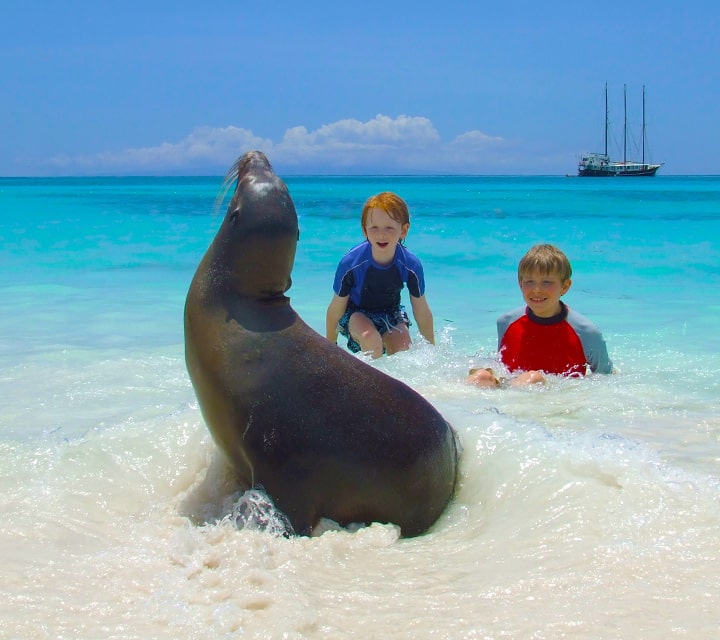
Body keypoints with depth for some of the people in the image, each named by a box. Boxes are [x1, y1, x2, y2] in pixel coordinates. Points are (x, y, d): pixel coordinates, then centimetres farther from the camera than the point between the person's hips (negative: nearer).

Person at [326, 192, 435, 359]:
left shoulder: (411, 265, -23)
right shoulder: (350, 263, -29)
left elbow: (422, 313, -8)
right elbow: (335, 310, -13)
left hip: (391, 314, 2)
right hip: (355, 313, -2)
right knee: (371, 339, -32)